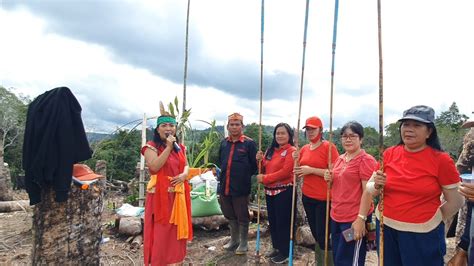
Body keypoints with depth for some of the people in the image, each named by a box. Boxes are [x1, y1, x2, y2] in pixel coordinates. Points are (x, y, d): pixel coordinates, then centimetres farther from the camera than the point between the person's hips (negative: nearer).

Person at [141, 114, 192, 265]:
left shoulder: (180, 148, 14)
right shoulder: (151, 147, -5)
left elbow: (186, 165, 15)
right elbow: (155, 167, -19)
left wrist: (184, 174, -7)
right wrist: (168, 147, -19)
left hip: (179, 195, 6)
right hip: (160, 194, -6)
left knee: (177, 228, 13)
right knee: (161, 231, 0)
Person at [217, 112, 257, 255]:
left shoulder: (249, 143, -8)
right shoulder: (224, 143, 8)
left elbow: (254, 165, -7)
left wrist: (245, 177, -4)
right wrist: (223, 175, 13)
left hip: (241, 188, -5)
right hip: (224, 187, 6)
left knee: (242, 217, 8)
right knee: (230, 215, 18)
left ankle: (243, 243, 26)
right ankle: (234, 240, 36)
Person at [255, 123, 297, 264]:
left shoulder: (291, 151, -11)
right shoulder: (270, 150, 12)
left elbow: (285, 172, -21)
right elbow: (265, 170, 18)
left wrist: (264, 178, -17)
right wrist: (260, 160, -3)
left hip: (284, 192, -7)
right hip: (270, 191, 7)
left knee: (283, 222, 3)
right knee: (272, 220, 16)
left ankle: (285, 252, 19)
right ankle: (276, 247, 34)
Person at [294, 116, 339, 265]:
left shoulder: (328, 147, -11)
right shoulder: (304, 149, 9)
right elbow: (298, 172, 14)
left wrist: (311, 170, -21)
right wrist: (295, 161, -5)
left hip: (324, 198, -7)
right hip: (307, 197, 7)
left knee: (322, 236, -3)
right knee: (315, 234, 18)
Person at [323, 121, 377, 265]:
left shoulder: (366, 160, -13)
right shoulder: (340, 159, 10)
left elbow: (368, 191, -17)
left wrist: (361, 218, -21)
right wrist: (330, 179, 0)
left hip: (354, 219, -8)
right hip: (336, 216, 8)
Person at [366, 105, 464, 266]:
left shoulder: (441, 160, -11)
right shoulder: (389, 154, -2)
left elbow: (455, 201, -4)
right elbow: (369, 189, 3)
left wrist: (430, 221, 2)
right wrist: (377, 186, -18)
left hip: (422, 235, -3)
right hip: (386, 228, 3)